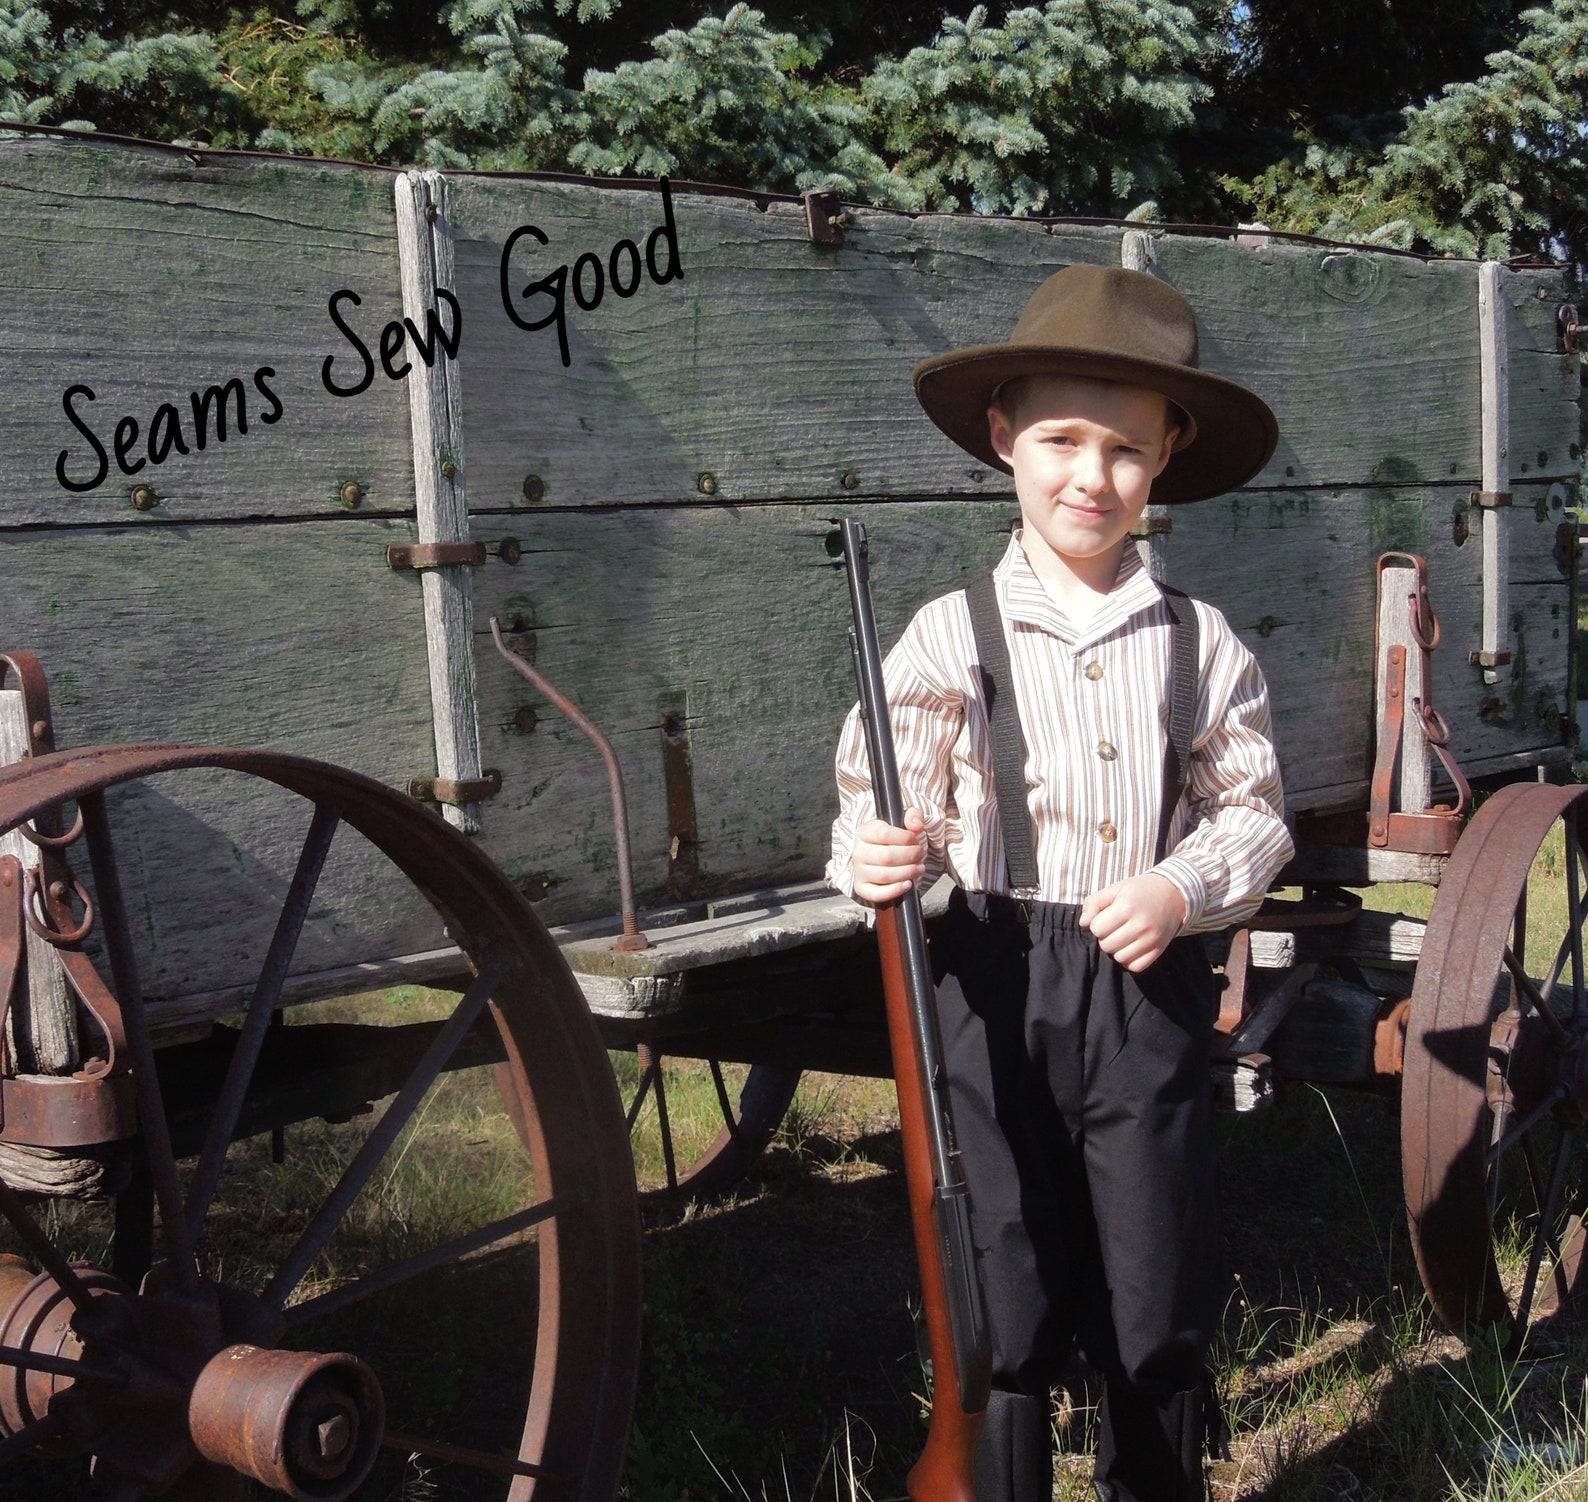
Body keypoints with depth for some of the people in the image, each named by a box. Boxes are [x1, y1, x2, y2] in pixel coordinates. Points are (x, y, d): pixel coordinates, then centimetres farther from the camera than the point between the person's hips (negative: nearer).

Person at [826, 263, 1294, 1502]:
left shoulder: (1201, 643, 3)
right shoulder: (951, 635, -3)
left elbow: (1256, 812, 9)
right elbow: (892, 805, -2)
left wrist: (1184, 888, -9)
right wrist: (876, 857, -23)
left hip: (1150, 989, 2)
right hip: (1000, 990, -1)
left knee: (1161, 1317, 13)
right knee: (1004, 1309, 8)